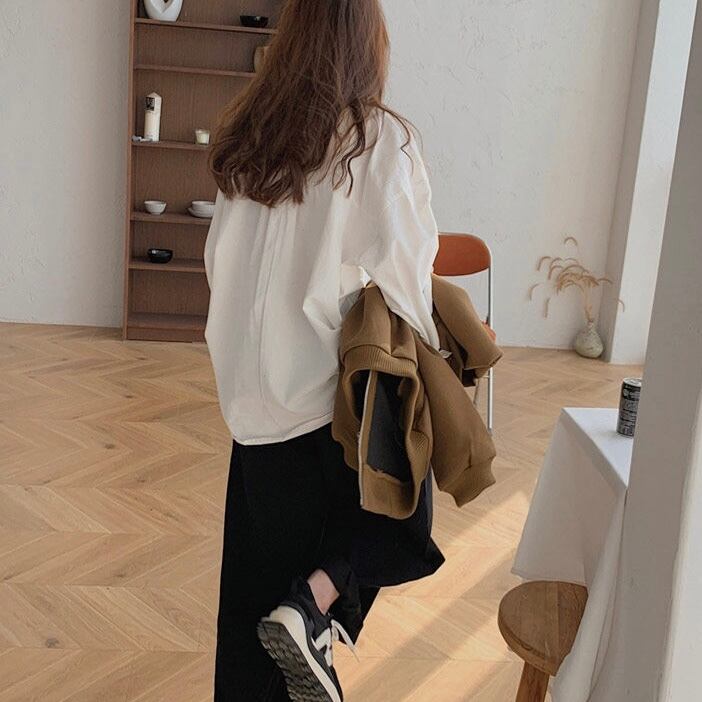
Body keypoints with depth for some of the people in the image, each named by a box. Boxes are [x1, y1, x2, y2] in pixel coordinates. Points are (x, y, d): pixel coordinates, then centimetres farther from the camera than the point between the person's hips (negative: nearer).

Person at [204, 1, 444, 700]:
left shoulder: (247, 137, 4)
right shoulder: (381, 140, -12)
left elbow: (220, 262, 10)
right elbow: (403, 271, -13)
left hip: (255, 387, 6)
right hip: (338, 386, -5)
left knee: (258, 566, 18)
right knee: (392, 517, 19)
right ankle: (311, 605, -1)